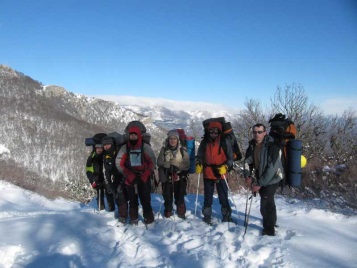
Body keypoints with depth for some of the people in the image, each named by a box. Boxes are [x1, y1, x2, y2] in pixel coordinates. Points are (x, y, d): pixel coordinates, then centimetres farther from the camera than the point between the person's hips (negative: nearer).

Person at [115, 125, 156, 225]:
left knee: (145, 199, 0)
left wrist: (145, 175, -11)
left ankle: (148, 219, 13)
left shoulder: (145, 147, -2)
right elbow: (119, 163, 1)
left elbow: (152, 161, -1)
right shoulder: (124, 148, 2)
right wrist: (129, 175, -10)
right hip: (130, 179, 2)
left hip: (144, 178, -1)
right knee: (132, 200, 8)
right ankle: (133, 220, 20)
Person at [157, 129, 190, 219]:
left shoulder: (182, 150, -3)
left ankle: (181, 214, 21)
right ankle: (168, 213, 25)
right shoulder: (164, 149, 2)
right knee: (167, 197, 8)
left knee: (179, 197, 5)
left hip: (180, 177, -1)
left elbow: (187, 164, -4)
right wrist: (169, 165, -15)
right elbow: (159, 162, -1)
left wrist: (177, 167, -18)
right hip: (167, 177, 1)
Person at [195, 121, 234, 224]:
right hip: (207, 174, 2)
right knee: (208, 197, 13)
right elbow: (199, 156, 13)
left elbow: (230, 158, -1)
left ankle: (226, 216, 21)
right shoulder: (204, 142, 3)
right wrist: (198, 164, -4)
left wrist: (225, 166, -16)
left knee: (223, 197, 5)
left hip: (221, 174, -2)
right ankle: (207, 215, 28)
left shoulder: (225, 141, -5)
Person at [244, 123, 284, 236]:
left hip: (272, 179, -7)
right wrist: (247, 175, -11)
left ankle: (269, 231, 5)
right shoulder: (252, 146, -3)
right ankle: (271, 223, 43)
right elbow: (247, 161, 6)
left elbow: (272, 168, -27)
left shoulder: (272, 146, -24)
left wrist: (260, 184, -26)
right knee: (268, 202, 22)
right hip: (261, 178, 7)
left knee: (265, 204, -11)